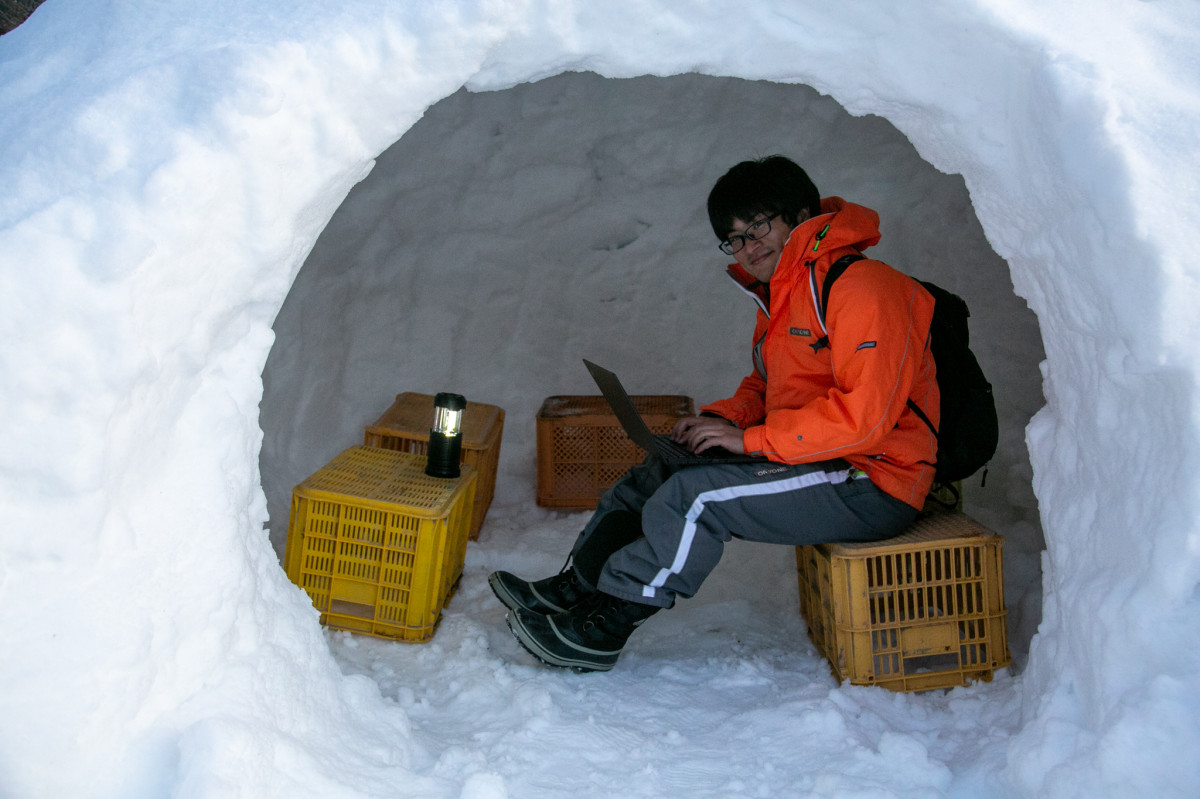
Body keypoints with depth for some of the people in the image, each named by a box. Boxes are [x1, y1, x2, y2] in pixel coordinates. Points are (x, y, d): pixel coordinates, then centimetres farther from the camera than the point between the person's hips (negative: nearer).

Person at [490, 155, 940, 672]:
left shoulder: (860, 285, -18)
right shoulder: (780, 294, 14)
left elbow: (866, 415, -25)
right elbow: (764, 389, 23)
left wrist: (750, 438, -20)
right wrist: (723, 419, 1)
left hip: (871, 482, -10)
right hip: (815, 461, 10)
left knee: (696, 493, -22)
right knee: (658, 473, 5)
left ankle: (599, 631, -11)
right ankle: (571, 590, 8)